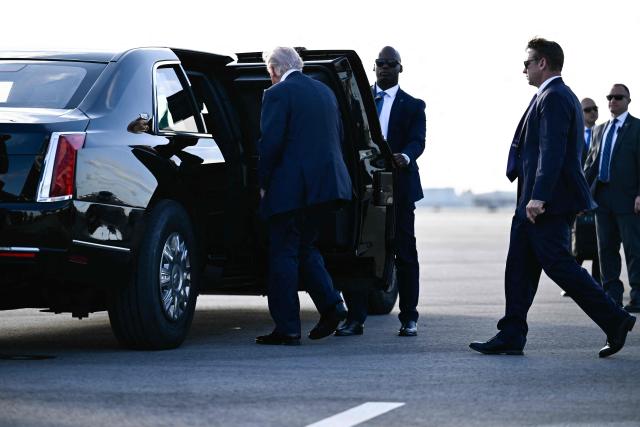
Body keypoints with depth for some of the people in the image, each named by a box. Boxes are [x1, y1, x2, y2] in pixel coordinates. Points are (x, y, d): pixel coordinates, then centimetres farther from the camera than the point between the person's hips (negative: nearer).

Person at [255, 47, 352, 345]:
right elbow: (339, 138, 18)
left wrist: (263, 184, -6)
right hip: (326, 184, 8)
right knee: (305, 247, 21)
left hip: (290, 188, -7)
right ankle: (331, 304, 7)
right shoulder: (325, 92, 15)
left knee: (283, 254, 0)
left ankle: (287, 328, 0)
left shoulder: (277, 94, -9)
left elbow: (270, 143, -15)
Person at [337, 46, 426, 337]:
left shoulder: (413, 106, 9)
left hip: (399, 186, -1)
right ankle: (355, 318, 4)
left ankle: (408, 318, 9)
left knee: (405, 253, 2)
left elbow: (417, 141, -5)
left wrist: (405, 157, -28)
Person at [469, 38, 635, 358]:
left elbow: (552, 152, -23)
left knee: (557, 263, -9)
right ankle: (511, 336, 8)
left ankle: (614, 320, -4)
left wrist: (538, 197, -28)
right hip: (537, 201, 11)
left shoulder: (553, 98, -13)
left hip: (548, 202, -11)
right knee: (519, 266, 8)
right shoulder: (559, 96, 20)